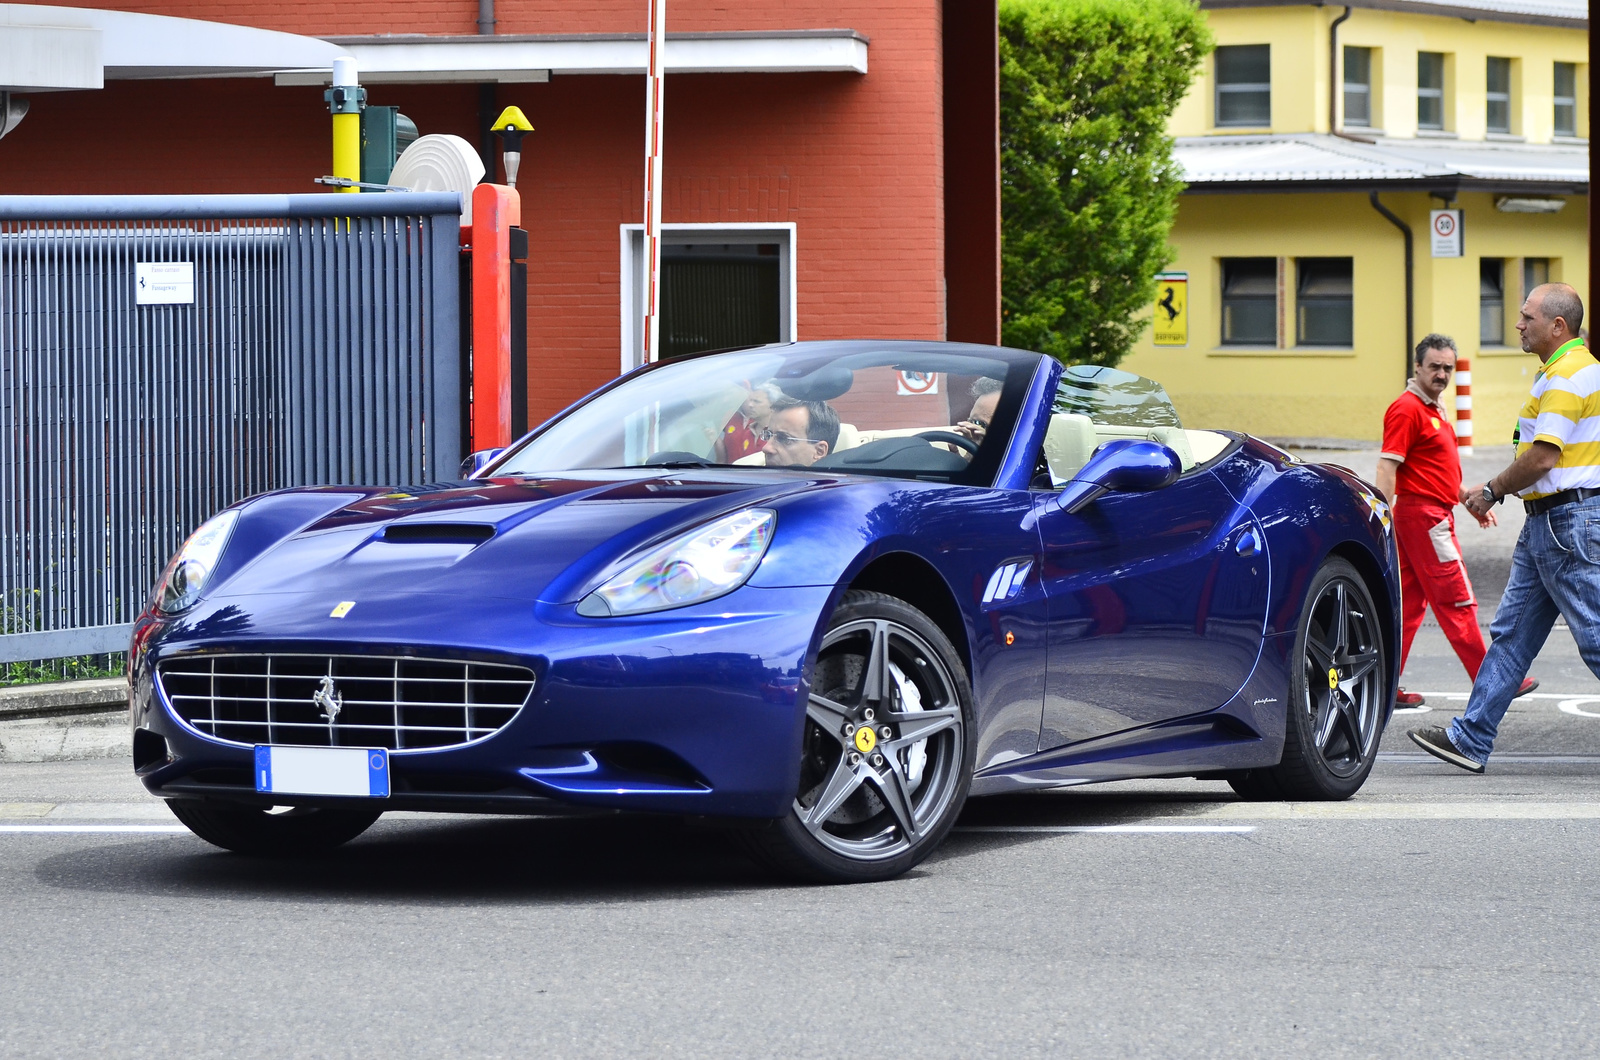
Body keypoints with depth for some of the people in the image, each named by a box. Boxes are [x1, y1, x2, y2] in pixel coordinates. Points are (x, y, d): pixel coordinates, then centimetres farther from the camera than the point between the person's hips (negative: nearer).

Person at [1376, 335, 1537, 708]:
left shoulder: (1433, 409, 18)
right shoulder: (1406, 409, -14)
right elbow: (1387, 468, -20)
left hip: (1433, 514, 10)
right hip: (1423, 514, -10)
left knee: (1408, 602, 8)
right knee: (1456, 601, -5)